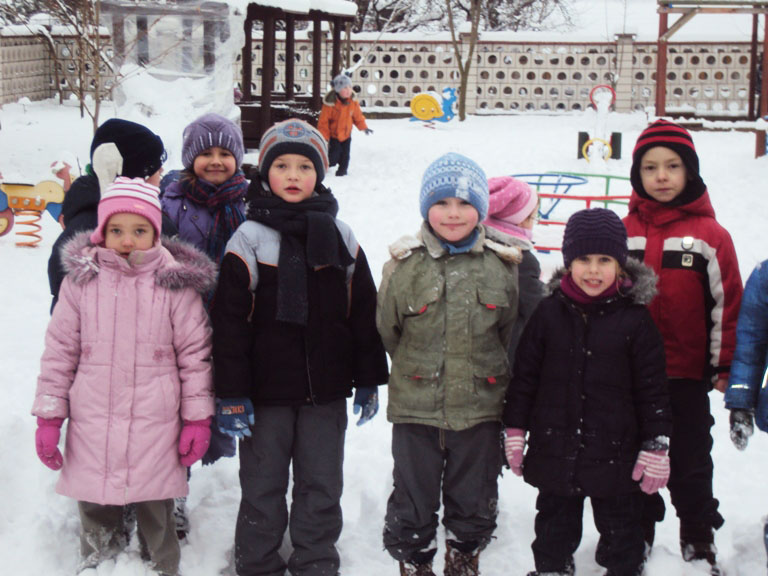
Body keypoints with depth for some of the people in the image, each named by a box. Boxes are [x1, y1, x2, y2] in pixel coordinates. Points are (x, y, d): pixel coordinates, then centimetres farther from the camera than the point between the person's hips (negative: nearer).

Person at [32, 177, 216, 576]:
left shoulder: (175, 283, -1)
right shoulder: (81, 280, 3)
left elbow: (195, 353, 2)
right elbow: (59, 350, 7)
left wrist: (198, 418, 0)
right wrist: (48, 417, 4)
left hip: (156, 428, -1)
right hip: (92, 427, 2)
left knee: (156, 514, 8)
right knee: (96, 513, 11)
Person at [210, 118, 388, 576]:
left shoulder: (339, 238, 3)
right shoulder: (249, 240, -5)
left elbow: (363, 312, 8)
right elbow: (230, 322, -6)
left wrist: (369, 381, 7)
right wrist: (231, 396, -9)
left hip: (326, 390, 2)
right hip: (267, 389, -2)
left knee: (322, 485, 11)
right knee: (263, 485, 9)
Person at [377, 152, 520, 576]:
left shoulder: (502, 268, -2)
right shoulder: (404, 266, -5)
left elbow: (511, 333, 9)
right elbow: (386, 331, 6)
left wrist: (487, 374, 10)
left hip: (480, 410, 1)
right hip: (415, 410, -1)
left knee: (474, 501, 17)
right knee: (412, 502, 11)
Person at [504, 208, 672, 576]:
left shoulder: (634, 318, -6)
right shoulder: (549, 312, -2)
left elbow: (652, 388, -3)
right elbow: (524, 375, 5)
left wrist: (656, 447, -4)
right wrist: (515, 430, 4)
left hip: (615, 454, -2)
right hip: (554, 448, 2)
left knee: (621, 531, 13)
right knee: (555, 529, 18)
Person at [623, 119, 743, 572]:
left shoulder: (710, 236, -5)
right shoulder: (624, 232, 0)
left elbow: (726, 303, -2)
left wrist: (724, 366, -3)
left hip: (687, 376, -2)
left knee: (691, 463, 9)